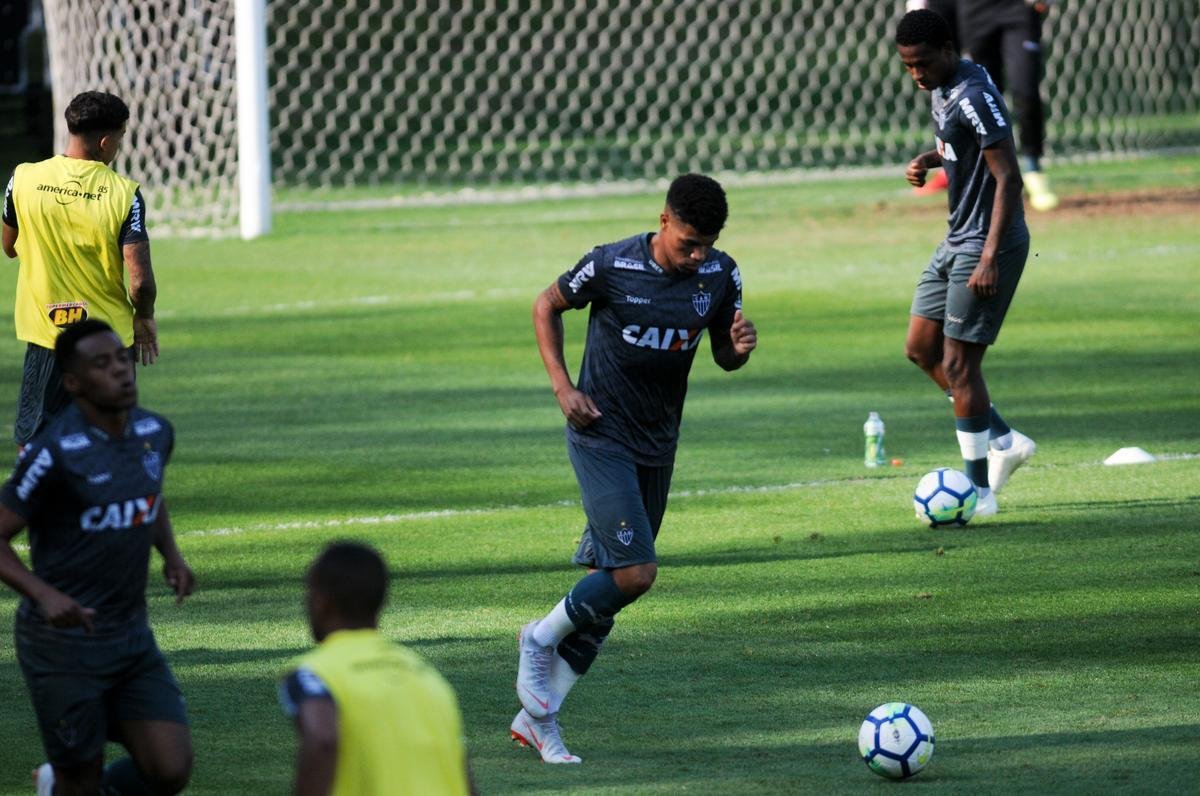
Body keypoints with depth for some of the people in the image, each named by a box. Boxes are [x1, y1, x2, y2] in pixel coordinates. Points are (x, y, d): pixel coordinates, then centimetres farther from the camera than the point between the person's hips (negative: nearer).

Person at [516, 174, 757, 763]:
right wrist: (562, 387, -8)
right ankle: (541, 640, 8)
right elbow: (547, 307, 1)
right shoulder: (611, 266, -15)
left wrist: (739, 348, -14)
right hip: (601, 436, -5)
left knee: (607, 581, 6)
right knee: (636, 571, -18)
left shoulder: (721, 276, -3)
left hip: (658, 444, 5)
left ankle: (537, 717, 16)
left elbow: (723, 356, 10)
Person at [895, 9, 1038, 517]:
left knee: (958, 362, -8)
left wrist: (990, 258, -28)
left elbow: (1008, 176, -24)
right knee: (921, 348, 13)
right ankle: (1005, 441, 21)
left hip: (985, 245, -10)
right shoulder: (942, 89, 9)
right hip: (957, 240, 10)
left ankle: (979, 492, 0)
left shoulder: (974, 98, -21)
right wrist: (930, 159, 6)